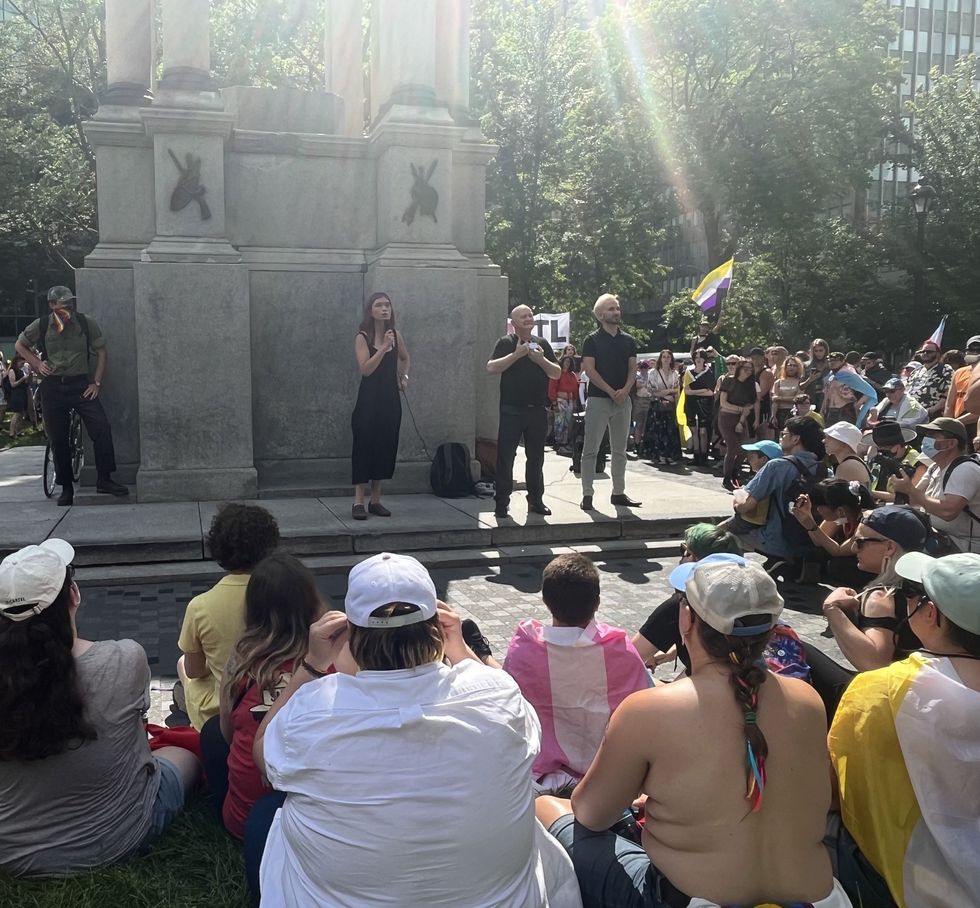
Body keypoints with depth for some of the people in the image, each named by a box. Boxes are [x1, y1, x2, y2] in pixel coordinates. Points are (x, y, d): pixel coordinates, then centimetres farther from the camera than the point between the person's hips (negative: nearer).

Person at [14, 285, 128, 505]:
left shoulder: (87, 324, -3)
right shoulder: (41, 326, -2)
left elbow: (102, 353, 5)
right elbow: (20, 345, 15)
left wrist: (97, 383, -1)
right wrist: (37, 363, 0)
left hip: (81, 384, 0)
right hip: (53, 386, 0)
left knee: (101, 427, -15)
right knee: (58, 439, 3)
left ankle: (104, 479, -5)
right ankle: (66, 487, 14)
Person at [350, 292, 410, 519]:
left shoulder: (396, 335, 7)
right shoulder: (362, 337, -6)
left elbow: (405, 359, 26)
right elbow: (366, 369, -19)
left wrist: (404, 376, 11)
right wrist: (383, 347, -23)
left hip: (390, 398, 5)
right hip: (369, 399, -5)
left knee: (385, 447, 6)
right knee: (364, 447, -6)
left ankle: (375, 500, 15)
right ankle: (358, 501, -2)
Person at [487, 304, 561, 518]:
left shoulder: (542, 344, 12)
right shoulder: (506, 343, 2)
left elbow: (557, 373, 8)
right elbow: (491, 368, -12)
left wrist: (541, 360, -8)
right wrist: (516, 354, -16)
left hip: (538, 410, 4)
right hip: (511, 410, -4)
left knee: (536, 457, 10)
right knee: (505, 456, -3)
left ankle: (536, 500, 20)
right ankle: (502, 502, 3)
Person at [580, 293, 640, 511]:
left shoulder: (628, 340, 12)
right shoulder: (592, 340, -1)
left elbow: (633, 368, 8)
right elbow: (589, 370, -9)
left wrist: (625, 390, -10)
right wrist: (611, 391, -14)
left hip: (623, 400, 5)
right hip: (598, 399, -5)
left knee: (620, 450, 10)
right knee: (591, 449, -4)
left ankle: (618, 492, 17)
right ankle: (587, 494, 0)